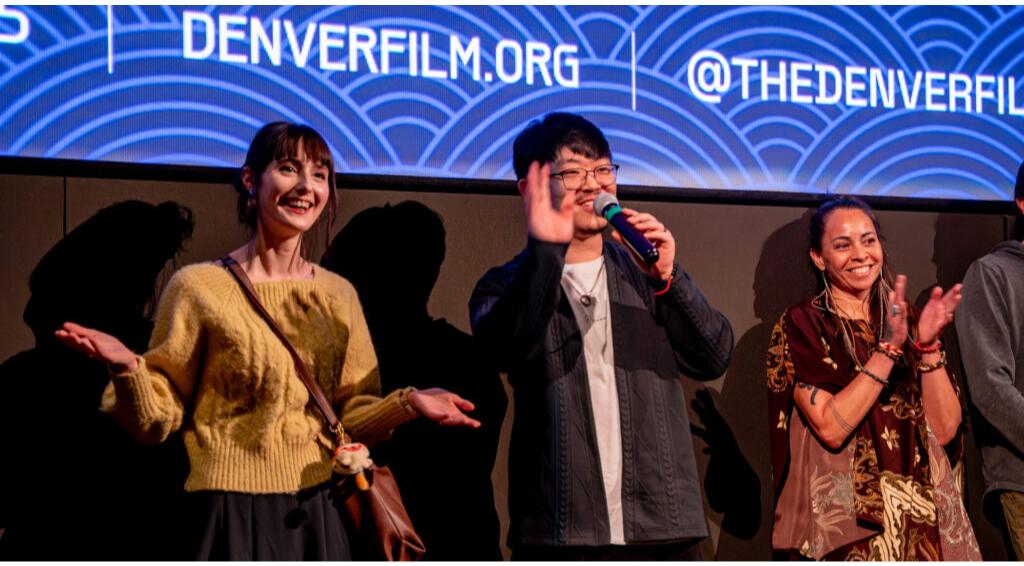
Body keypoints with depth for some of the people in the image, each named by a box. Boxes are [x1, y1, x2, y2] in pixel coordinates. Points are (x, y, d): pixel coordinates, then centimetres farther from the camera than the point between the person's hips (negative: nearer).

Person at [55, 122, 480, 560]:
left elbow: (348, 419, 11)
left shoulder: (338, 295, 8)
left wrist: (406, 403, -7)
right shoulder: (199, 287, -4)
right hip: (233, 516, -4)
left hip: (317, 515, 4)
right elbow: (158, 421, -4)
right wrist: (129, 369, -23)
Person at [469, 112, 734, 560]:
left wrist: (667, 278, -10)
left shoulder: (643, 274, 15)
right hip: (560, 535, -2)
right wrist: (546, 251, -26)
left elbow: (713, 358, 4)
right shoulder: (511, 285, 6)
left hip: (663, 528, 3)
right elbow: (509, 348, -17)